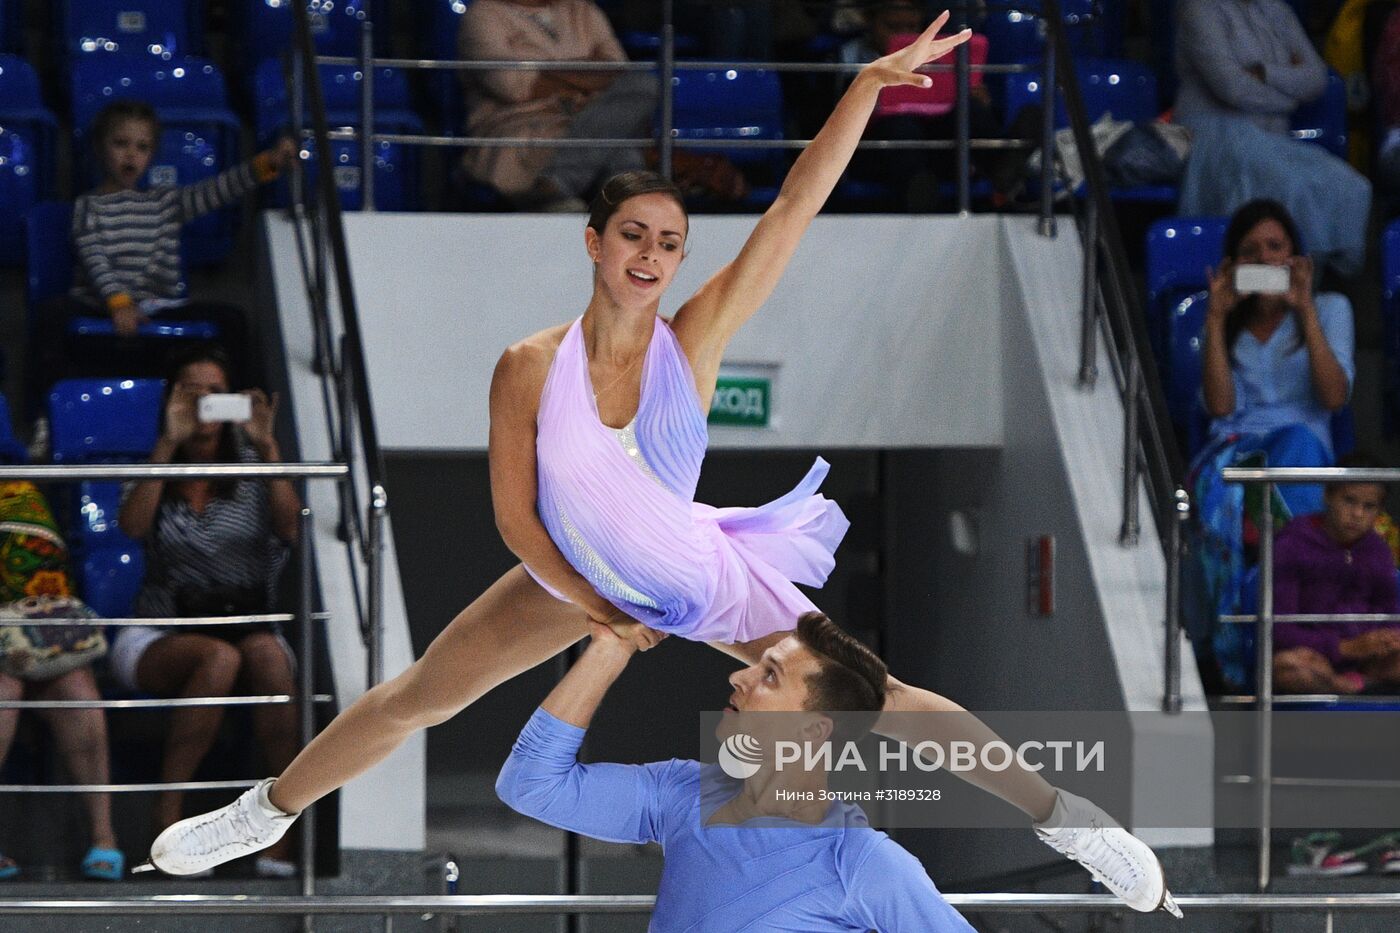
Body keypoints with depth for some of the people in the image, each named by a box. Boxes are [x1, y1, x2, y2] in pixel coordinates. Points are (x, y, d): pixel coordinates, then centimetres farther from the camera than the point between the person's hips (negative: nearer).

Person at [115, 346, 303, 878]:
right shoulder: (153, 471, 12)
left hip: (250, 627, 1)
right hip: (161, 638, -1)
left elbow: (289, 527, -9)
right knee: (219, 658, -36)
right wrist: (169, 443, -17)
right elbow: (133, 525, -12)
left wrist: (267, 448, -18)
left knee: (265, 653, -36)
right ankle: (167, 814, -34)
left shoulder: (250, 471, 13)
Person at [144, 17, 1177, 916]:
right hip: (578, 579, 1)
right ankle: (268, 811, 29)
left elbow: (795, 207, -30)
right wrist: (598, 617, -13)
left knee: (875, 700, -3)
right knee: (414, 699, 7)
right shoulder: (531, 370, -22)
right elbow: (516, 517, -11)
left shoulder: (694, 341, -23)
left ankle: (1064, 814, 7)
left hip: (711, 583, -1)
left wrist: (872, 83, -36)